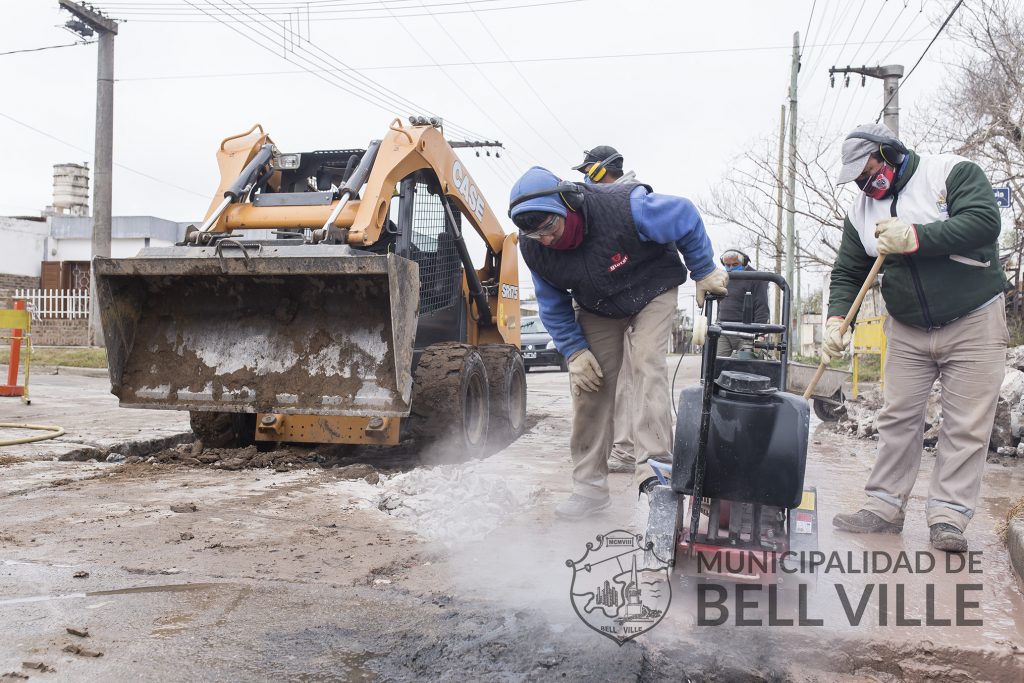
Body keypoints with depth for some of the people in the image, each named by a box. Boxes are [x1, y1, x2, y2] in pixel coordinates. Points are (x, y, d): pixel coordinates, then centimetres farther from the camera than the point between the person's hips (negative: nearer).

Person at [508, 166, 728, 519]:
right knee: (588, 384, -5)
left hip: (652, 289, -3)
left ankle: (656, 461, -27)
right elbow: (553, 307, -5)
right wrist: (574, 350, -12)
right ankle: (590, 487, 1)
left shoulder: (624, 206, -37)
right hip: (597, 308, 4)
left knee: (646, 362, -26)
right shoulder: (533, 249, -22)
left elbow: (685, 217, -19)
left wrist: (704, 271, -12)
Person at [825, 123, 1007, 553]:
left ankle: (948, 517, 4)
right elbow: (847, 273, 5)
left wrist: (914, 237, -29)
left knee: (966, 426, -2)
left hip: (973, 323, -4)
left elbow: (984, 222, -23)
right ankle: (885, 507, 12)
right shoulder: (861, 211, 5)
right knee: (897, 418, 5)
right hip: (906, 331, 4)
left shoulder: (953, 172, -8)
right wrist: (836, 320, -11)